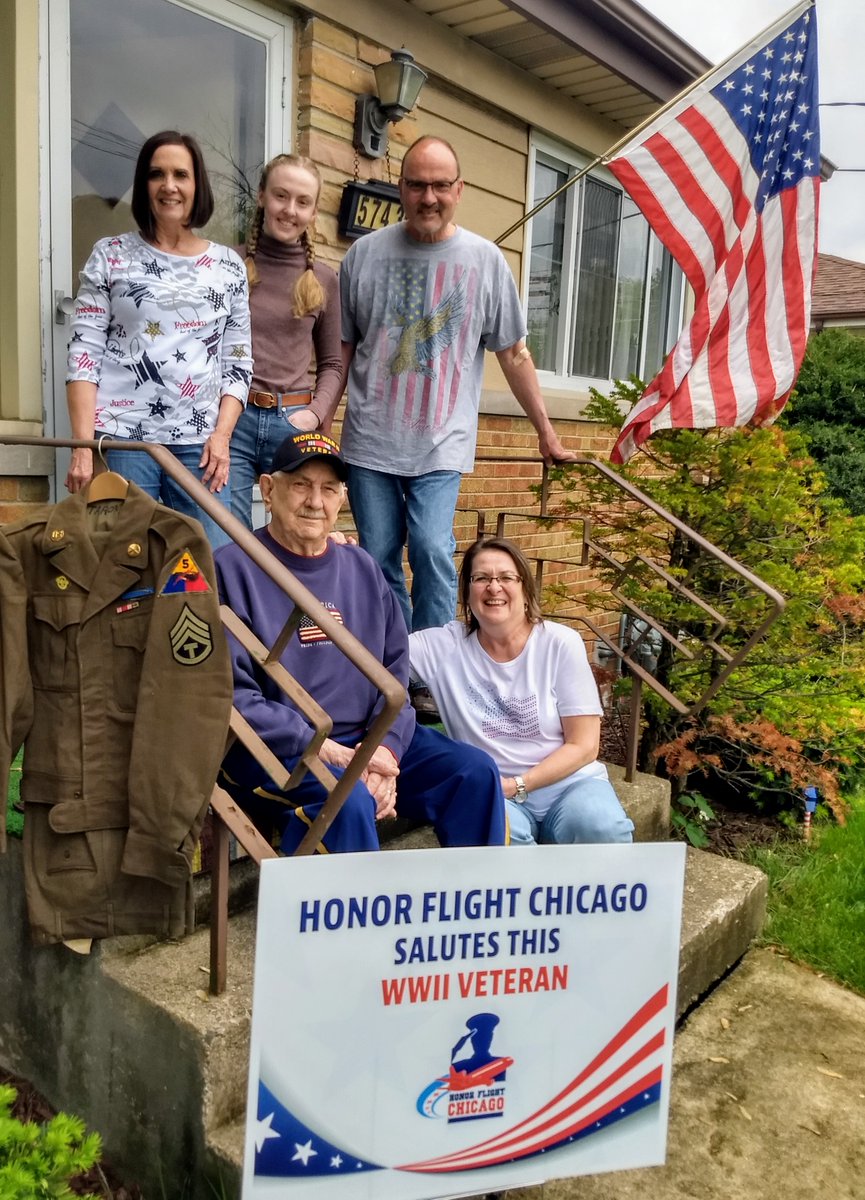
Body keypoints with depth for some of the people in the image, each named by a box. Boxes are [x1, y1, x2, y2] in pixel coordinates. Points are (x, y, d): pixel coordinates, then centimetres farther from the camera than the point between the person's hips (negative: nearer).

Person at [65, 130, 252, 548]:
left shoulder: (229, 266, 11)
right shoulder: (111, 255, 5)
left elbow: (238, 362, 10)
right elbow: (83, 355, 1)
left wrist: (221, 435, -4)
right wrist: (83, 445, -8)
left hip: (200, 444, 2)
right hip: (121, 440, -1)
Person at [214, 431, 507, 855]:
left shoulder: (362, 569, 11)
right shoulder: (233, 569, -7)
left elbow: (395, 671, 10)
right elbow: (231, 694, -14)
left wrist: (386, 749, -7)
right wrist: (326, 751, -19)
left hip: (365, 742, 6)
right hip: (271, 751, -5)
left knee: (475, 771, -8)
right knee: (348, 799, -34)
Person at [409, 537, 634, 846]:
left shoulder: (561, 643, -4)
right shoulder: (445, 646, -1)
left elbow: (583, 746, -4)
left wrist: (516, 785, -15)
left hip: (568, 781, 0)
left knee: (599, 829, -32)